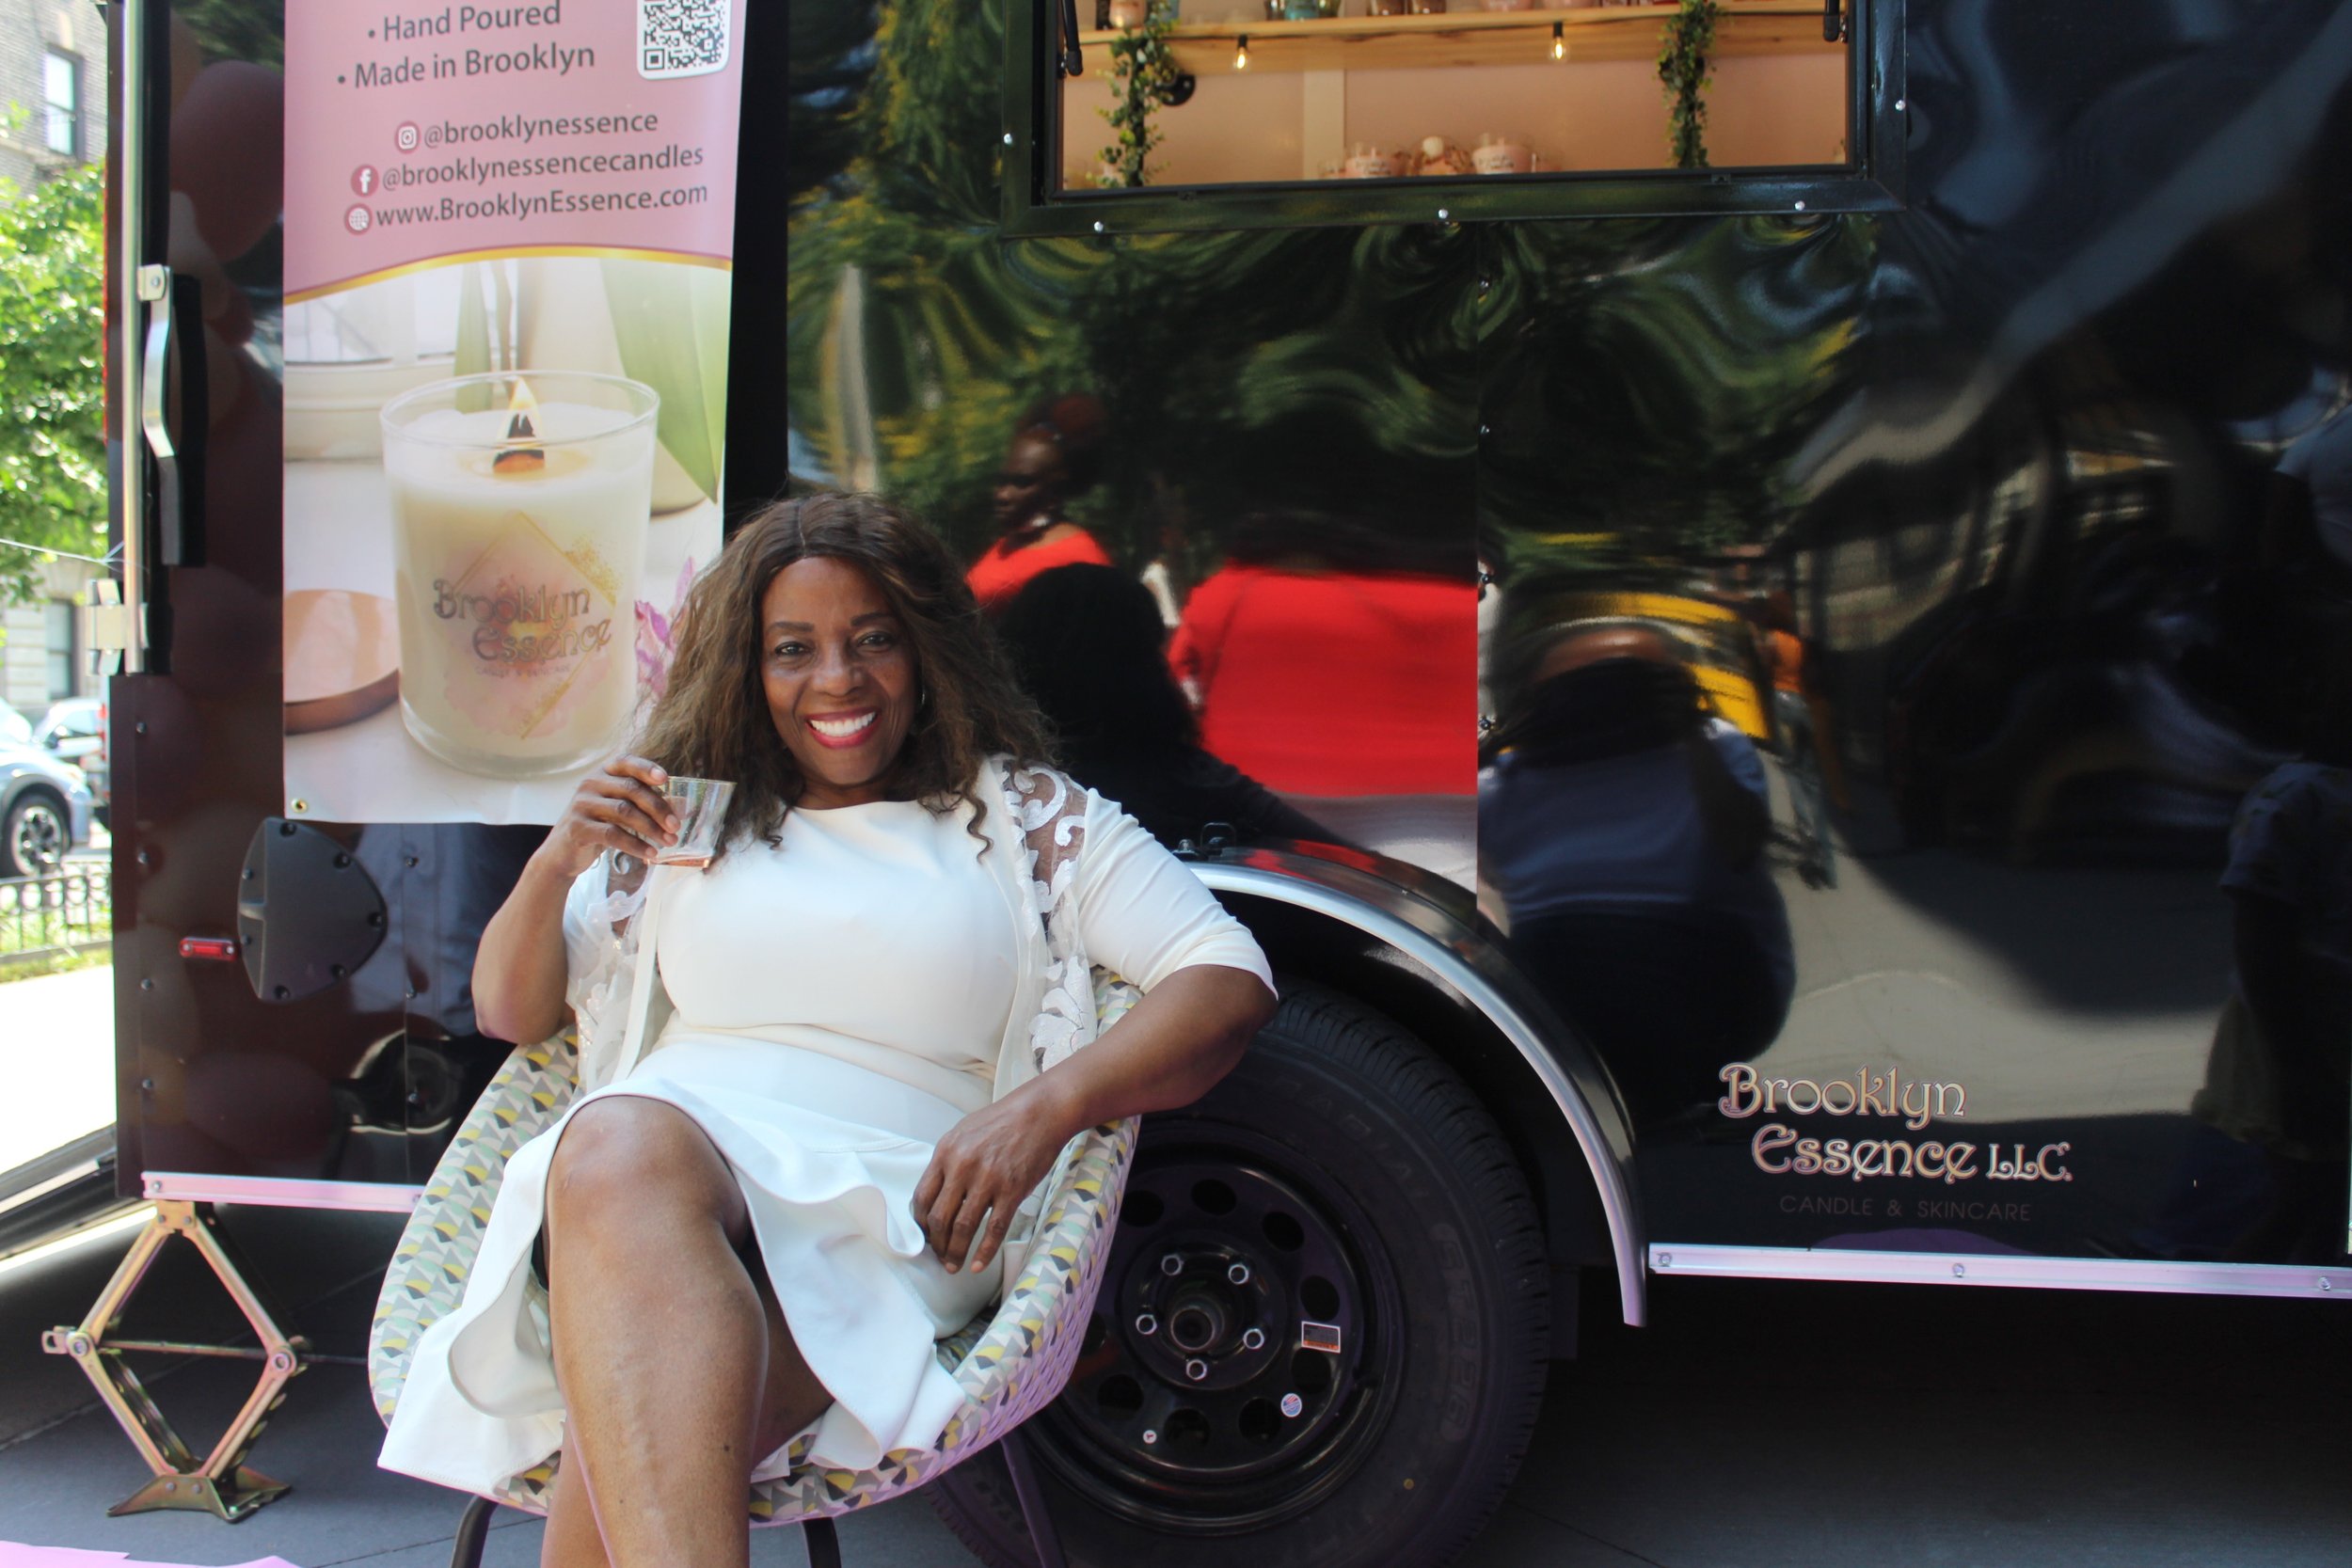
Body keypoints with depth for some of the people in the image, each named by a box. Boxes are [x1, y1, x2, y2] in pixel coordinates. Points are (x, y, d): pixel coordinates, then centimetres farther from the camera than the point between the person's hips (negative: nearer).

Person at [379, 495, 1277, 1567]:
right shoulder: (691, 823, 21)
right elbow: (510, 1013, 25)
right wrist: (558, 862, 3)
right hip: (641, 1169, 3)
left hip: (884, 1216, -2)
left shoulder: (1024, 816, 13)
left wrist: (1048, 1102, -15)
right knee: (618, 1141, -38)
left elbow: (1229, 977, 3)